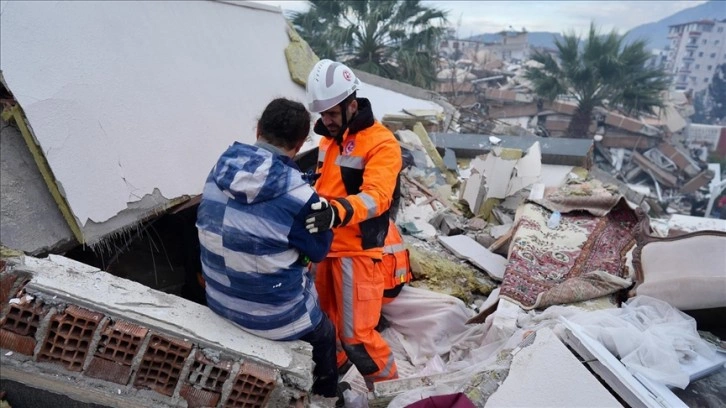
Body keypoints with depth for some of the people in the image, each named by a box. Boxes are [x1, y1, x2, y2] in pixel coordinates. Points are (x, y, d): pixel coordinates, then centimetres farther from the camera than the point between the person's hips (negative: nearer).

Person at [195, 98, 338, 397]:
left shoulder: (219, 171, -10)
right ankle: (326, 395, 45)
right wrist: (321, 211, 1)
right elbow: (319, 251, -12)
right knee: (324, 334, 26)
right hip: (275, 316, -6)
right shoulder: (298, 197, -28)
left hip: (219, 302, 6)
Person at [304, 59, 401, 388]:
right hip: (325, 246, 8)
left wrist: (339, 212, -47)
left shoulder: (381, 143, -15)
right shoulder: (328, 139, 10)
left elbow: (376, 196, -30)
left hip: (357, 251, -8)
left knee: (356, 335, -5)